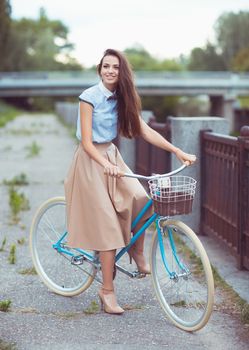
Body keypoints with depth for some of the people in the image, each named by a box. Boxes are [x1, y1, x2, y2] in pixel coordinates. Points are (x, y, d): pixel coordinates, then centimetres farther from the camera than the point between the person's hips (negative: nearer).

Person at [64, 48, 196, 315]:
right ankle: (107, 291, -1)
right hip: (91, 160, -5)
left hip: (111, 156, 6)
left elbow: (145, 131, 1)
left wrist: (177, 151, -8)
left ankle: (137, 253, 6)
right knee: (107, 224, -9)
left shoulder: (122, 98, 4)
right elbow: (87, 143, -17)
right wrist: (105, 165, -34)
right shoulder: (89, 97, -14)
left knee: (140, 200, -20)